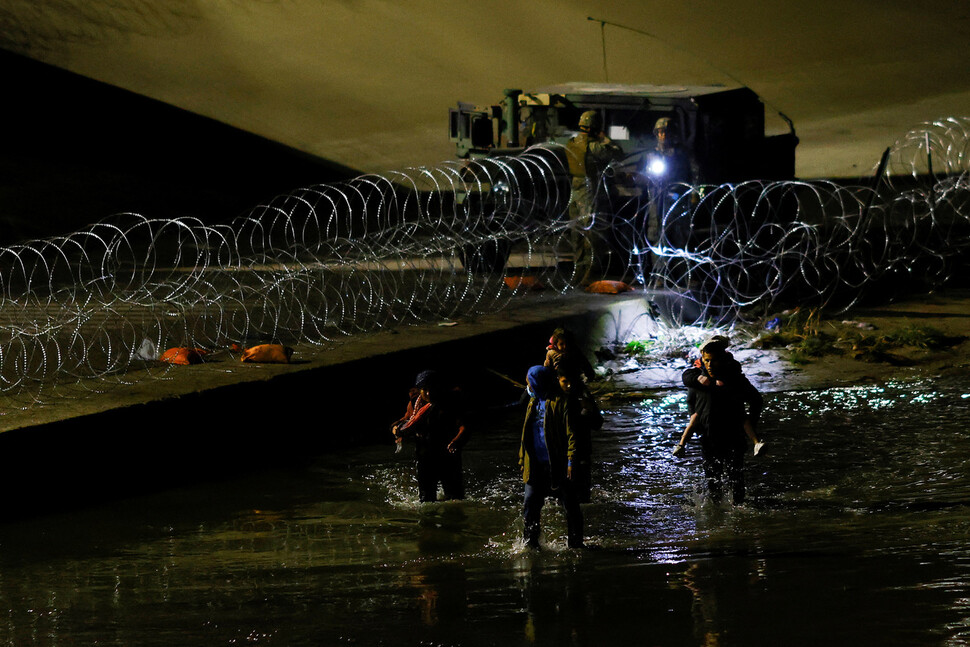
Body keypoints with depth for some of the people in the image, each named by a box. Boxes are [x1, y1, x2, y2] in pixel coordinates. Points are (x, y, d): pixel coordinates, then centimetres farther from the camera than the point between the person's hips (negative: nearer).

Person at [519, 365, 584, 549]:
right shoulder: (533, 402, 13)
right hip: (536, 465, 7)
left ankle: (575, 545, 13)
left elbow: (571, 433, -14)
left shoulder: (561, 402, -10)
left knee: (571, 508, 3)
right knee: (531, 506, 5)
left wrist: (570, 461, -21)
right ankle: (531, 544, 14)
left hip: (557, 464, -7)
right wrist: (523, 461, 18)